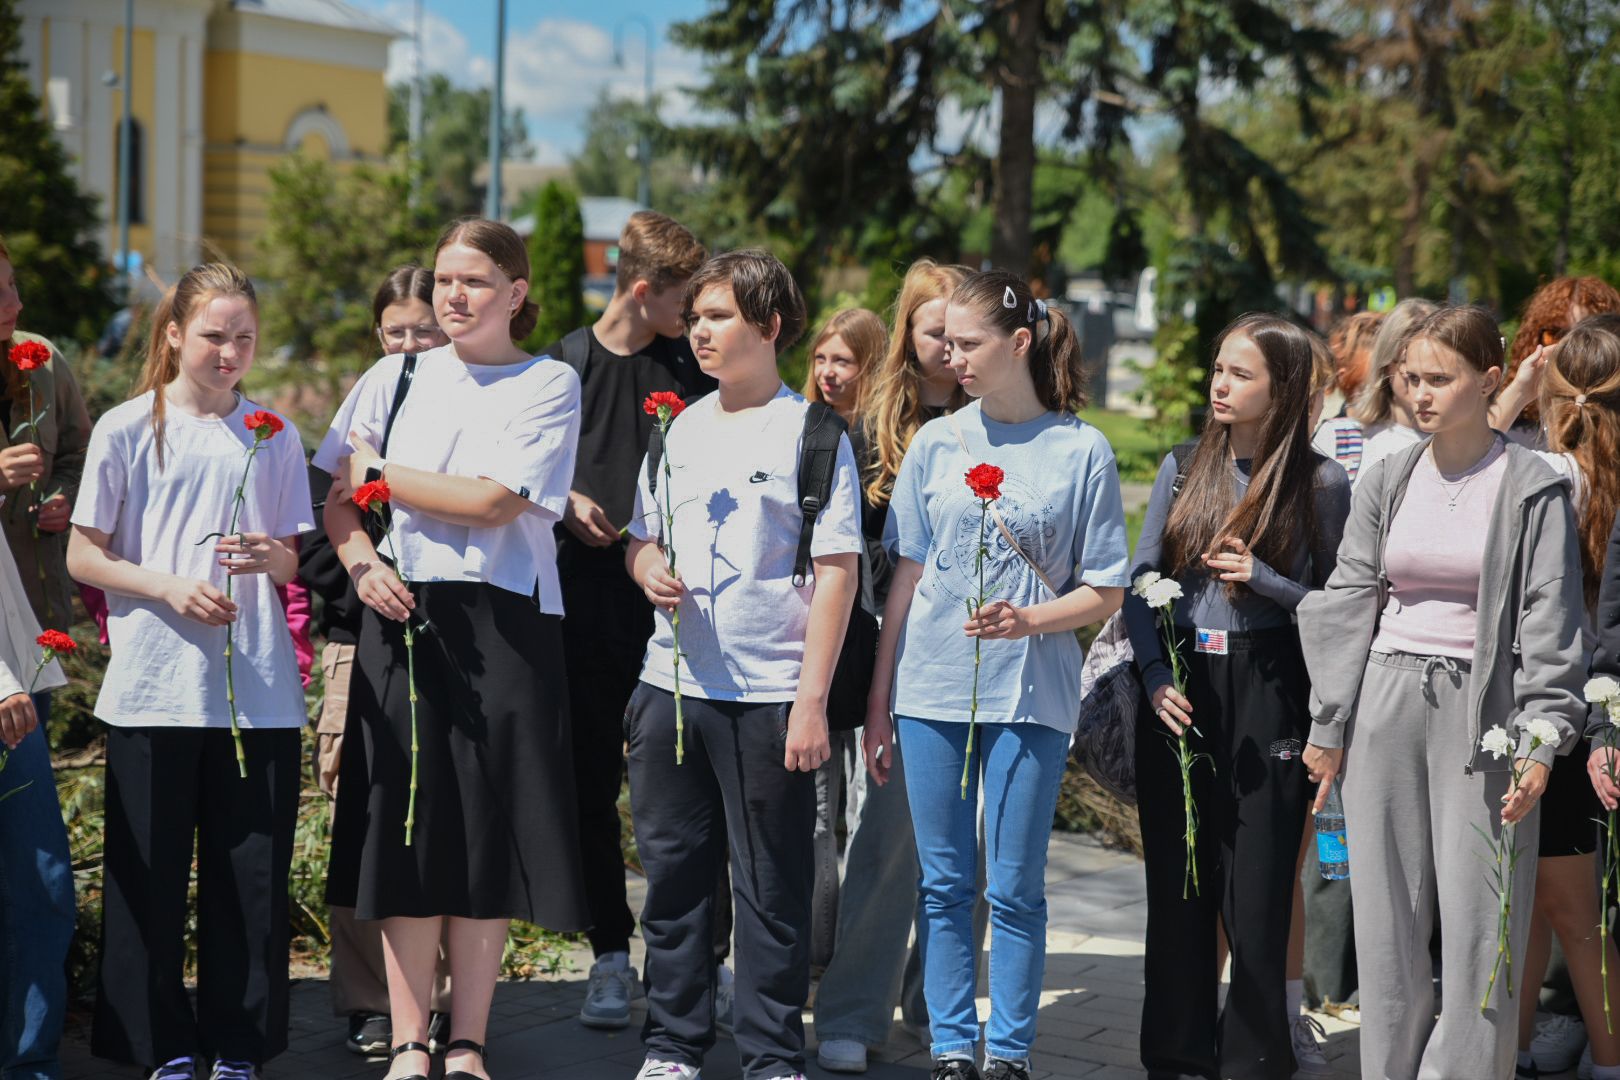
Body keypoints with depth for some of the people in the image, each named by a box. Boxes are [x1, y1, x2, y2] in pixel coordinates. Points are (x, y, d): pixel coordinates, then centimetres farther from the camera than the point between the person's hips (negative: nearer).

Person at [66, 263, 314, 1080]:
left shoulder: (273, 435, 9)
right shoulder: (126, 430, 1)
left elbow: (294, 561, 12)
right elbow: (84, 558, 1)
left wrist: (270, 558, -12)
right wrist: (170, 587, -13)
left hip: (257, 689, 2)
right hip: (153, 685, -2)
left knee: (253, 872, 3)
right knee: (149, 875, 3)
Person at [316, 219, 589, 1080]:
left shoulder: (550, 384, 2)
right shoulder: (398, 377, 11)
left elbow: (498, 500, -11)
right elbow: (337, 501, 11)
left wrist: (378, 474, -4)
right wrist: (363, 563, -9)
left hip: (504, 621, -2)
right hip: (403, 617, 2)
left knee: (489, 832, 0)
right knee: (408, 826, 1)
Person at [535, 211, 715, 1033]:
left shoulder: (695, 371, 4)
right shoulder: (561, 366, 4)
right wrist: (563, 502, -8)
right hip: (588, 600, 1)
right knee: (593, 782, 5)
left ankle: (703, 954, 11)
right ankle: (611, 956, 15)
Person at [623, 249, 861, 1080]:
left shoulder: (812, 433, -4)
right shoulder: (679, 429, 12)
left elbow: (835, 573, -7)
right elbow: (641, 537, 21)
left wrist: (811, 702, -13)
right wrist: (650, 569, -5)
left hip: (769, 695, -5)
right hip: (670, 682, 5)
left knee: (771, 887, 2)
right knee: (673, 871, 11)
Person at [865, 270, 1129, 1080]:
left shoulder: (1081, 450, -2)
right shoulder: (936, 443, 7)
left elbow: (1105, 593, 0)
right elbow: (906, 575, 10)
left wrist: (1029, 620, -18)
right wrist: (878, 699, 9)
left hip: (1030, 695, -3)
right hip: (931, 689, 3)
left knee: (1014, 887, 2)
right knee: (943, 883, 7)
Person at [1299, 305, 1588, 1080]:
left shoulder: (1533, 488, -2)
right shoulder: (1388, 480, 8)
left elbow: (1551, 622, -6)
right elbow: (1347, 603, 10)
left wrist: (1541, 740, -14)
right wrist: (1328, 725, 7)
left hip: (1483, 707, -3)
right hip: (1388, 702, 4)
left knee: (1479, 920, -3)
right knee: (1387, 913, 7)